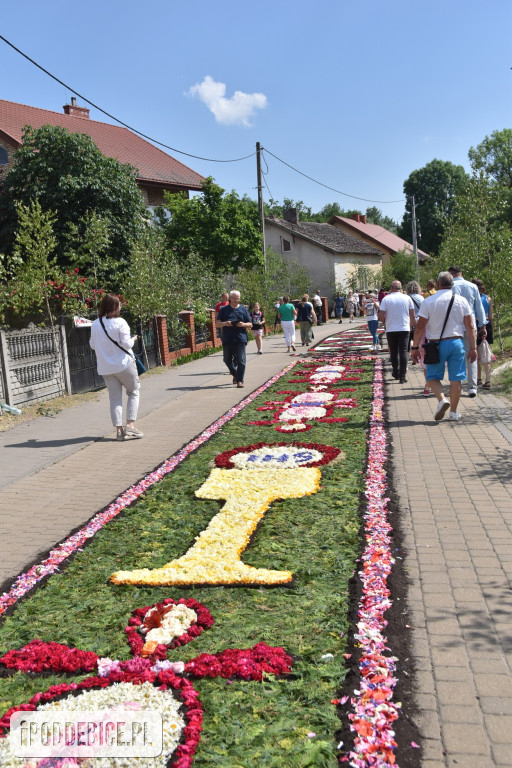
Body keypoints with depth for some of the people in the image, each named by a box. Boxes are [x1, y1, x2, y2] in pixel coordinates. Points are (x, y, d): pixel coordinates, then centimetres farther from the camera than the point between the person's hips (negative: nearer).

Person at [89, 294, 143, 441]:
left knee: (114, 398, 8)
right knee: (133, 392, 11)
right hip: (123, 364, -4)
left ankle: (119, 429, 5)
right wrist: (133, 339, 5)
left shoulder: (95, 325, 4)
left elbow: (92, 345, 12)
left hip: (105, 368, 5)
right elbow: (126, 344, -14)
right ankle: (130, 425, 2)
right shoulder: (120, 323, -12)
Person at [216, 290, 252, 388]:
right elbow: (217, 323, 6)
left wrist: (243, 324, -11)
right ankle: (235, 375, 32)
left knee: (240, 360, -8)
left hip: (240, 338, -2)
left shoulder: (244, 310, 12)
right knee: (227, 360, 9)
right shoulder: (224, 309, 11)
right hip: (227, 339, 2)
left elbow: (250, 324, 11)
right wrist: (224, 323, -15)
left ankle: (240, 380, -2)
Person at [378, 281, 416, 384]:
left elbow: (381, 316, -7)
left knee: (394, 352, 13)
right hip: (404, 329, 0)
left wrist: (385, 322, 13)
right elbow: (412, 315, 5)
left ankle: (396, 373, 24)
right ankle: (403, 376, -7)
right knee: (404, 352, -1)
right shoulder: (407, 298, 1)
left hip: (391, 329, 0)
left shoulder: (386, 299, -4)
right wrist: (411, 325, 19)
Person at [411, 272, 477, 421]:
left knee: (433, 377, 11)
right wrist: (473, 347, 7)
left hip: (436, 344, -2)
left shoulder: (428, 301, -4)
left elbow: (420, 326, -5)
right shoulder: (462, 300, 3)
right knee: (456, 379, 6)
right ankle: (453, 412, 11)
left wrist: (415, 347, 2)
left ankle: (442, 399, -13)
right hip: (457, 343, 2)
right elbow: (470, 327, 2)